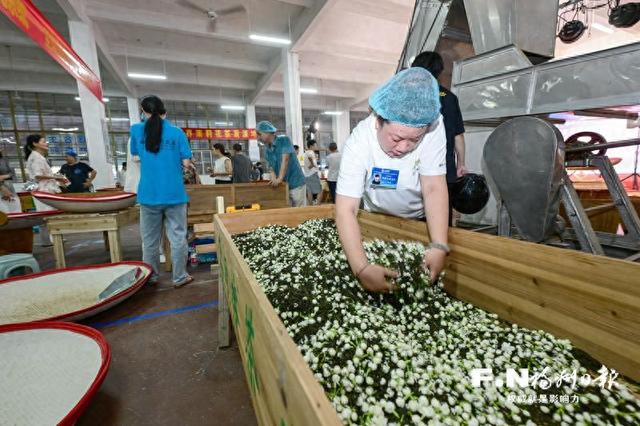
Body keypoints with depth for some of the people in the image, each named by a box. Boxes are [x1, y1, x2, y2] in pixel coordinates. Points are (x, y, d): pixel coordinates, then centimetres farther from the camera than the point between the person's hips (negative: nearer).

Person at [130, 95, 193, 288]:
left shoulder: (136, 130, 4)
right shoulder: (177, 132, -2)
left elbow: (135, 155, 18)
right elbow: (186, 163, -4)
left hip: (149, 195, 2)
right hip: (174, 194, -2)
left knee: (149, 240, 13)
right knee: (177, 237, 6)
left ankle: (150, 278, 26)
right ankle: (179, 277, 14)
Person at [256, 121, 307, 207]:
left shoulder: (284, 140, -7)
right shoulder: (267, 151, 10)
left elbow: (285, 159, -17)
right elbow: (272, 168, 5)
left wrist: (280, 179, -25)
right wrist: (274, 180, -16)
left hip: (296, 183, -5)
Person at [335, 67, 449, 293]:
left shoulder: (433, 126, -29)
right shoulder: (359, 141, -32)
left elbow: (434, 188, -29)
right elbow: (346, 209, -38)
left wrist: (439, 247, -40)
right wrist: (362, 268, -48)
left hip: (423, 219, 1)